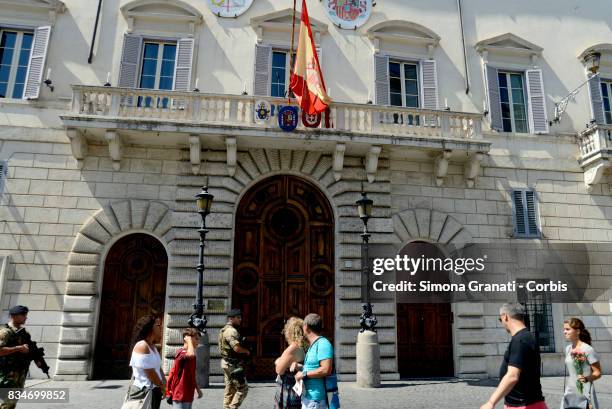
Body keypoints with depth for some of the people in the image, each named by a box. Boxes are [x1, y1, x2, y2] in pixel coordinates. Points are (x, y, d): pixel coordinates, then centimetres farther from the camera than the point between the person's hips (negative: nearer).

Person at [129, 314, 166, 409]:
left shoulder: (153, 347, 13)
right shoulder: (142, 346, -18)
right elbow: (150, 373, -18)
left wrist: (164, 384, -1)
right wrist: (162, 386, -4)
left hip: (155, 390, 9)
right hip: (144, 392, -9)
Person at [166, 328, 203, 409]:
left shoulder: (189, 354, 11)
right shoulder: (181, 353, -18)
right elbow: (191, 355, -43)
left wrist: (197, 388, 22)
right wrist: (189, 340, -27)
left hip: (188, 395, 9)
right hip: (180, 395, -9)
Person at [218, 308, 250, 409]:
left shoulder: (224, 330, 15)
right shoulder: (231, 331, -19)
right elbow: (237, 348, -29)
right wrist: (247, 351, -10)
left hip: (226, 363, 10)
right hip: (234, 364, -10)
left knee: (230, 389, 15)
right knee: (243, 388, -4)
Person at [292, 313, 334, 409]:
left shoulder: (323, 344, -17)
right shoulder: (313, 345, 14)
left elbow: (326, 370, -26)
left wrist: (304, 374, -18)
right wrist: (299, 366, 6)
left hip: (314, 398, -9)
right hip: (308, 396, 9)